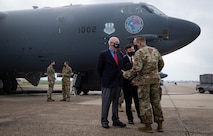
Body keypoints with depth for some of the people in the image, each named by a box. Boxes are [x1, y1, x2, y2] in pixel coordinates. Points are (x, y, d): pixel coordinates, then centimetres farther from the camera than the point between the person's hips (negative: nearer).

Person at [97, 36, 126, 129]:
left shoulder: (120, 54, 9)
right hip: (108, 83, -5)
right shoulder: (103, 54, -7)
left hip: (118, 82, 6)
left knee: (116, 102, 13)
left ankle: (115, 120, 22)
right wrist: (104, 78, 3)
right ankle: (104, 121, 12)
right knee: (106, 103, 2)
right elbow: (99, 68, -2)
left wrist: (120, 78, 8)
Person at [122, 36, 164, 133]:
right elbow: (161, 64, 16)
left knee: (145, 102, 2)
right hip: (155, 78, 7)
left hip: (144, 79, -6)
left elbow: (137, 68, -18)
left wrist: (126, 74, -6)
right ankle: (160, 125, 16)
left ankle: (148, 126, 6)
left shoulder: (139, 52, -11)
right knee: (156, 101, 12)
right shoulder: (155, 50, 10)